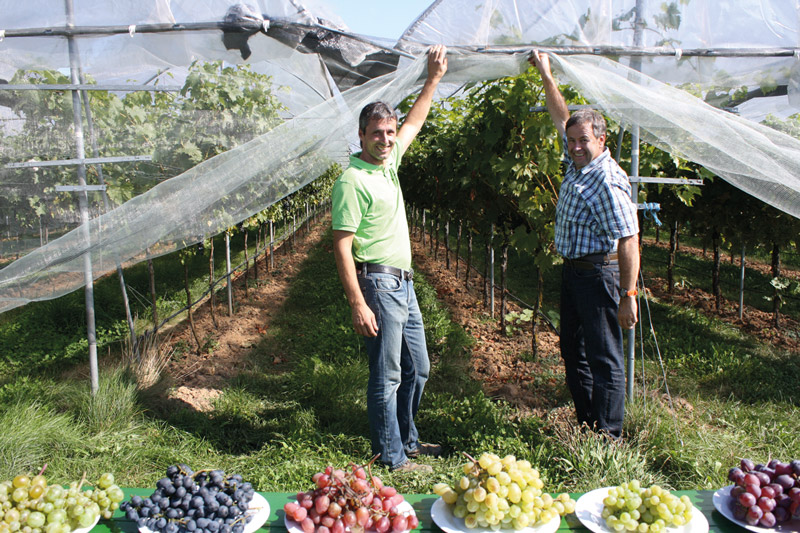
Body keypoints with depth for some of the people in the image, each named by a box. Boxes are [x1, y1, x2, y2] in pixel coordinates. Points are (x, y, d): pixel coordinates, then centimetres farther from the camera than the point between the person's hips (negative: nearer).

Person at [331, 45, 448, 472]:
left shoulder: (389, 162, 10)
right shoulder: (352, 181, -14)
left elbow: (414, 122, 28)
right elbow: (342, 247, -17)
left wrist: (434, 78, 25)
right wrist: (358, 305, -22)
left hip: (404, 284, 9)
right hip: (378, 283, -9)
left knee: (417, 369, 17)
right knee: (387, 376, -1)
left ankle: (407, 440, 33)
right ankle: (391, 457, 13)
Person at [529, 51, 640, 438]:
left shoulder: (608, 182, -21)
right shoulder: (576, 162, 7)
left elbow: (628, 241, -24)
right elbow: (561, 117, 22)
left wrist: (628, 296, -26)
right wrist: (546, 75, 23)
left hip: (599, 275, -10)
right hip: (573, 272, 10)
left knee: (604, 359, -1)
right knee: (574, 353, 17)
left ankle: (608, 437, 11)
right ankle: (586, 427, 30)